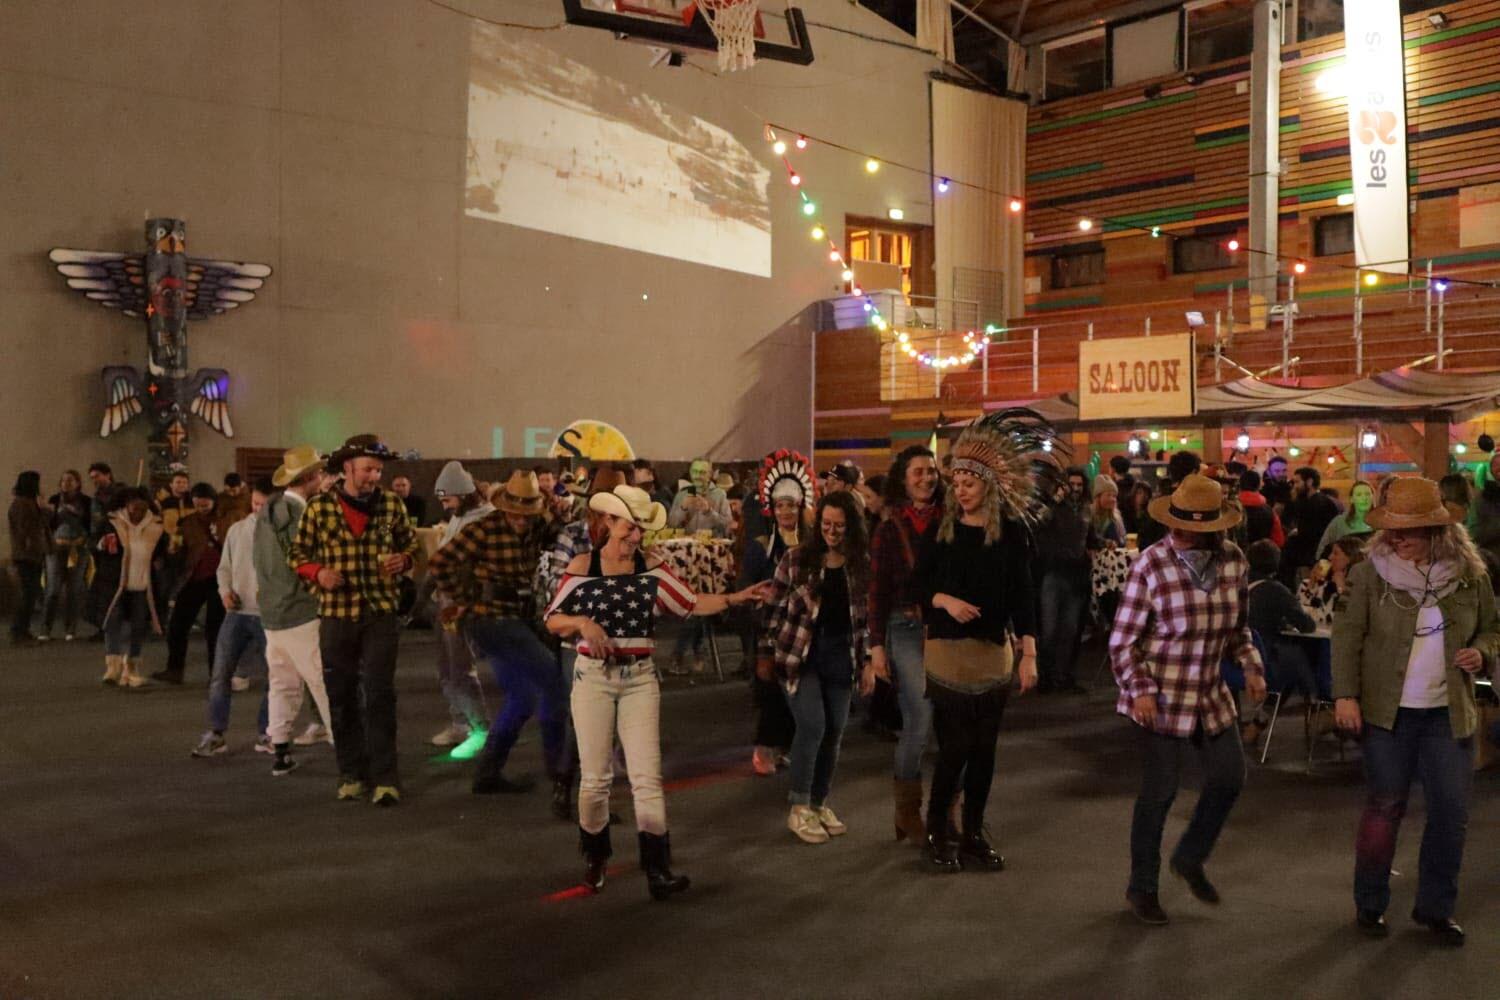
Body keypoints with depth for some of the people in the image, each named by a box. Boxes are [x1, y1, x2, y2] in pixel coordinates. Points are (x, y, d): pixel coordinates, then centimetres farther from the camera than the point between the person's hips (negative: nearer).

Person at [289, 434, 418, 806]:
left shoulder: (391, 504, 1)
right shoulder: (319, 506, -1)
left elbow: (411, 543, 14)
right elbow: (297, 553, 6)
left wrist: (403, 560, -8)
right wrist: (318, 572, -14)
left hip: (381, 613, -1)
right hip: (336, 614, 1)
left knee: (380, 695, -5)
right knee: (341, 697, 9)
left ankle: (385, 777, 0)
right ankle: (352, 774, 22)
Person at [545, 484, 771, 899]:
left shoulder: (650, 569, 3)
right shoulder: (582, 567, -3)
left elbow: (692, 603, 0)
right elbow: (552, 620, 0)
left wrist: (737, 597, -10)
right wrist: (581, 622, -19)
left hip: (640, 679, 1)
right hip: (594, 678, -1)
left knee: (647, 777, -4)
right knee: (596, 777, 6)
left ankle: (658, 871, -2)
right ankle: (594, 857, 29)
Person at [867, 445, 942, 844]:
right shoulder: (889, 531, 2)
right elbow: (877, 591, 2)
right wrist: (876, 645, -2)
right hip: (906, 630, -2)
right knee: (921, 718, -10)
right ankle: (907, 810, 8)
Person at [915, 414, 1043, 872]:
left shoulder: (1010, 533, -1)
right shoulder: (940, 530, 1)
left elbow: (1022, 594, -4)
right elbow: (920, 586, 4)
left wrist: (1029, 653, -11)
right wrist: (945, 600, -17)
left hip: (994, 652, 1)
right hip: (947, 650, -1)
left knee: (983, 748, 8)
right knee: (955, 747, -2)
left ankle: (973, 833, 23)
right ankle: (937, 829, 18)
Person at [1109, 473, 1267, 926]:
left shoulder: (1233, 560, -2)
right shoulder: (1151, 565, -18)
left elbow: (1238, 628, 14)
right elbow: (1122, 639, -13)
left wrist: (1252, 667, 0)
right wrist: (1140, 690, -21)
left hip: (1210, 694, 6)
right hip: (1161, 697, -5)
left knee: (1229, 776, 10)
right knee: (1160, 791, 1)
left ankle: (1190, 859, 35)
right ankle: (1142, 888, 20)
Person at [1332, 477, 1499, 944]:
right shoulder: (1370, 573, -7)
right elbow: (1347, 635, -7)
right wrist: (1345, 694, -14)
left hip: (1449, 713, 3)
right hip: (1389, 711, -2)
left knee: (1451, 813, 7)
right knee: (1384, 808, 7)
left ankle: (1435, 907, 24)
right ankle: (1369, 903, 21)